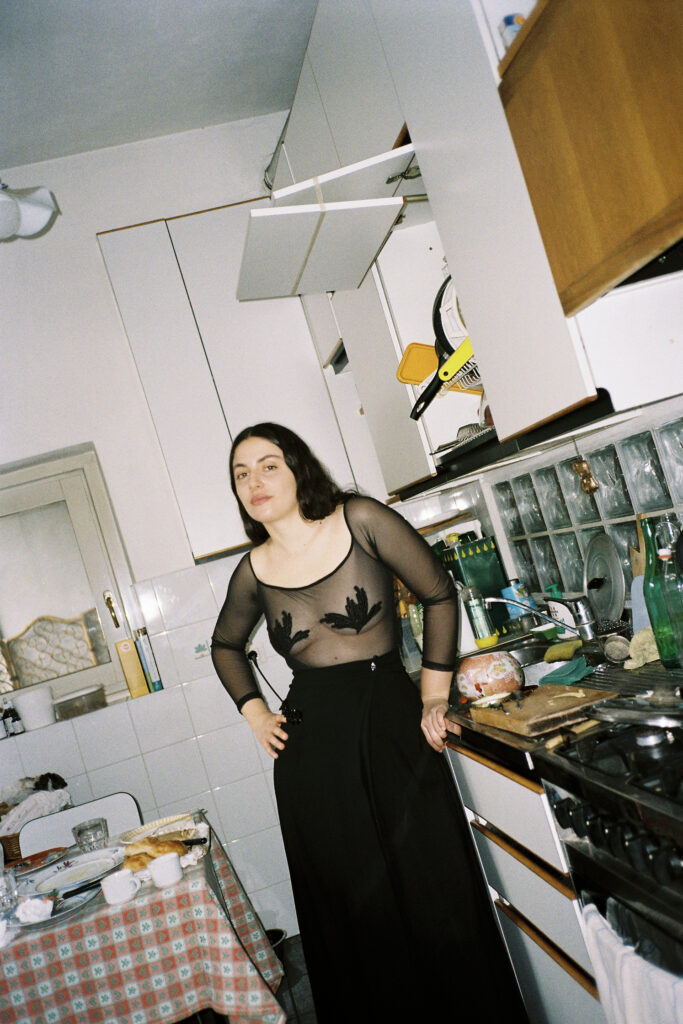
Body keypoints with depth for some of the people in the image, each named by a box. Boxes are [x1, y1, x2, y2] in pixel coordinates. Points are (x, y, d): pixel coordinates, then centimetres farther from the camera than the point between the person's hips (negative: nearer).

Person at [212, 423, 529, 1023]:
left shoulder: (360, 521, -7)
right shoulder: (254, 572, 3)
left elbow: (440, 594, -1)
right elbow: (227, 646, 22)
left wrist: (434, 697, -2)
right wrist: (254, 713, 9)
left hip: (393, 725, -2)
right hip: (311, 749, 3)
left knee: (435, 892, 5)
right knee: (350, 909, 11)